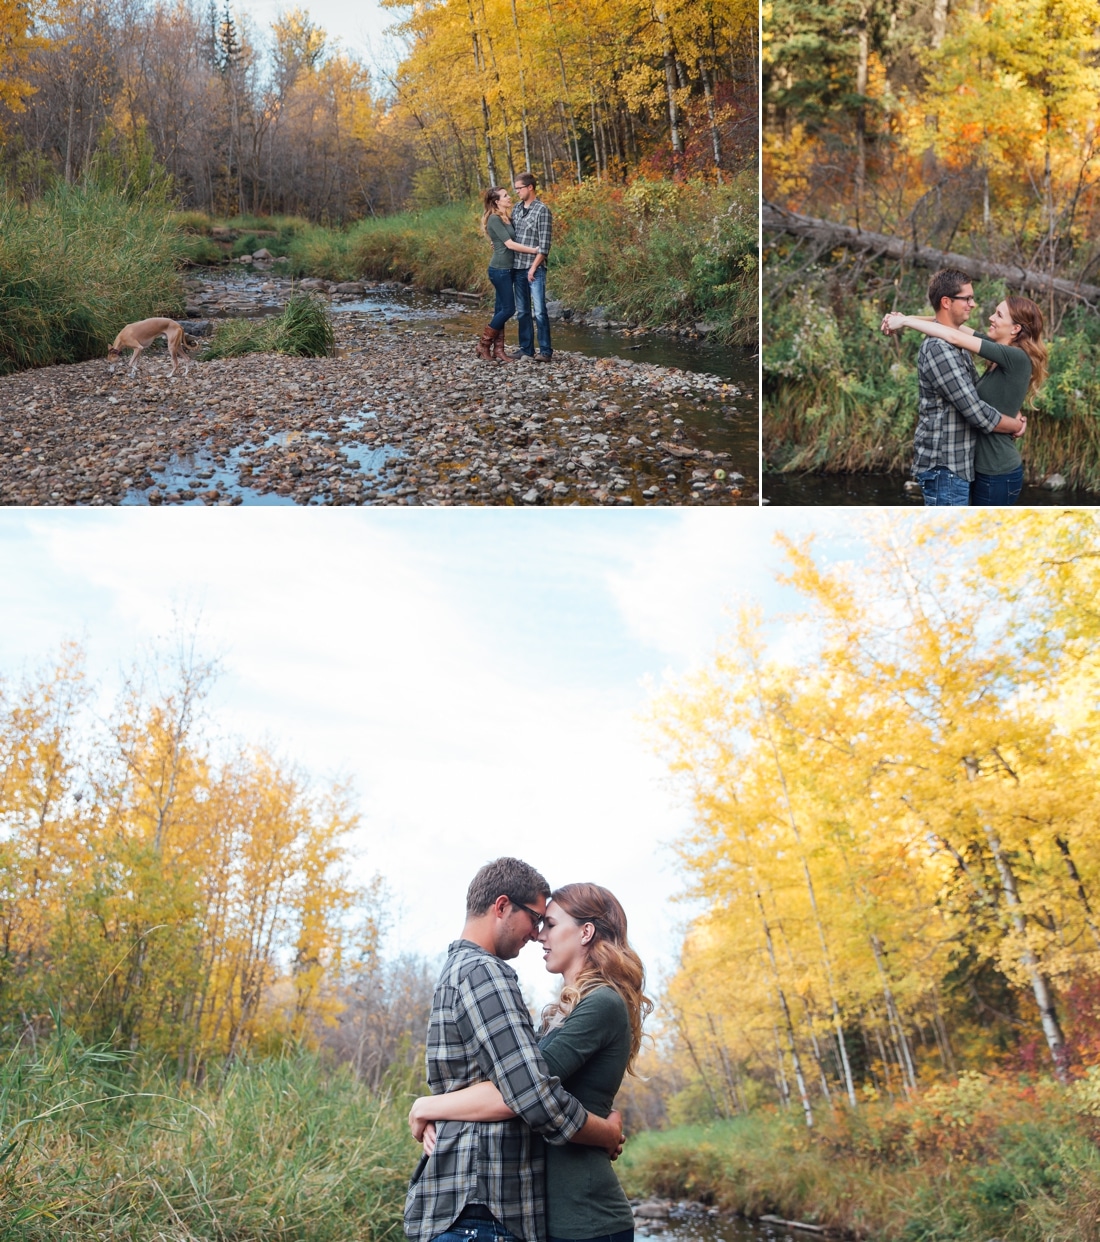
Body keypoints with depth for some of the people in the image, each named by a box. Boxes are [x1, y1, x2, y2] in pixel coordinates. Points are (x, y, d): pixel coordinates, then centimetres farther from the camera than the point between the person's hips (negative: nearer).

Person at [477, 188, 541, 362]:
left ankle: (498, 349, 10)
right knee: (508, 309, -7)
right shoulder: (494, 219, -13)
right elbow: (509, 244, -17)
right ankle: (484, 344, 3)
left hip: (505, 269, 9)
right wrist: (534, 250, -14)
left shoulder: (507, 218, 14)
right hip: (500, 269, -9)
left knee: (501, 309, 7)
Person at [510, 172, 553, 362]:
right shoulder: (517, 208, 12)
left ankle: (546, 351, -3)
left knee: (539, 311, -7)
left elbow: (544, 244, -12)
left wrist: (534, 267, -15)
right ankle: (526, 349, 16)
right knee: (522, 311, 9)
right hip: (517, 268, 7)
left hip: (535, 269, -7)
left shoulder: (542, 210, -8)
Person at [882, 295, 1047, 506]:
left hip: (997, 474, -9)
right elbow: (956, 325, 7)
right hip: (987, 469, 9)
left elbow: (955, 338, -22)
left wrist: (904, 321, -14)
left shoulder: (1017, 358, -18)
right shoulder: (1001, 348, 6)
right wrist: (908, 318, -6)